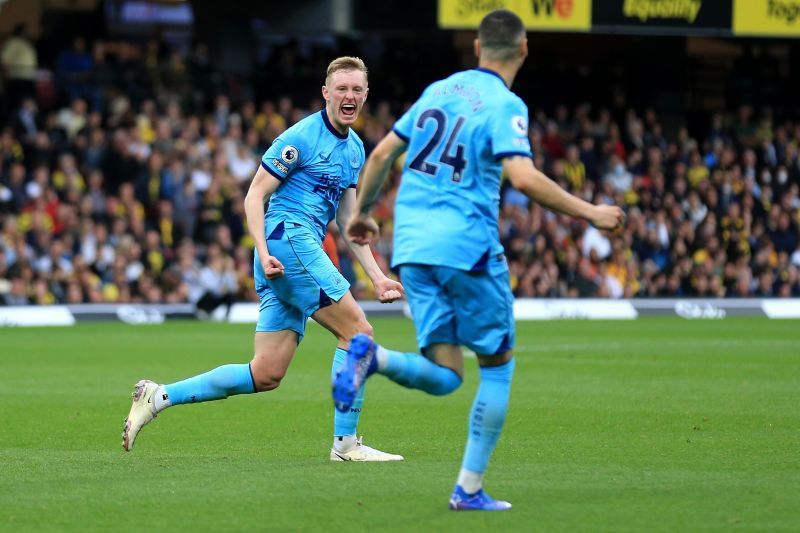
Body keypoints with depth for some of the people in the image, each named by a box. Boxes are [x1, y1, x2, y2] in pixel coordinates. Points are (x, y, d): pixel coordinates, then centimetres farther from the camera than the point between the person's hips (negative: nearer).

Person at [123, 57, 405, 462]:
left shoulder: (355, 149, 19)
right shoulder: (302, 137, -7)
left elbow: (347, 222, 23)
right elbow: (255, 195, -8)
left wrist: (377, 276, 16)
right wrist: (265, 253, -20)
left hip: (305, 253, 9)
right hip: (288, 238, -9)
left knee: (266, 375, 1)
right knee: (358, 332, -11)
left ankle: (159, 396, 4)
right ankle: (345, 443, -6)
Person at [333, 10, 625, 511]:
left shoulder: (439, 90, 15)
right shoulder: (505, 106, -6)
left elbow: (381, 155, 18)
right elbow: (524, 177, -21)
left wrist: (363, 213, 32)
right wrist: (590, 213, -13)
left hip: (413, 247, 6)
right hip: (466, 246, -6)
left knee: (444, 377, 4)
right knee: (498, 364, 10)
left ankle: (373, 356, -25)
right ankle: (470, 488, 5)